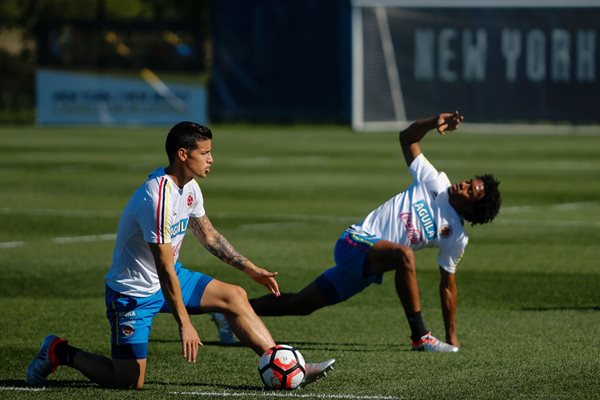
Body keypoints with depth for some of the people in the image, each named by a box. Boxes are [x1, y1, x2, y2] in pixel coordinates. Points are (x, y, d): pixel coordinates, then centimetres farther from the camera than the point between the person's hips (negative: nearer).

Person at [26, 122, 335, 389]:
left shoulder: (190, 187, 0)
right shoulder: (158, 198, -30)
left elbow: (208, 236, 17)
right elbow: (165, 268, -29)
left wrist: (251, 270, 15)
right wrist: (184, 323, -28)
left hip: (170, 278, 9)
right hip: (134, 292, -9)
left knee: (234, 297, -4)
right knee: (130, 381, -9)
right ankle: (60, 352, 11)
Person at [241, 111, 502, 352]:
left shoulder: (455, 236, 1)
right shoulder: (436, 183, -4)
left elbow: (448, 285, 8)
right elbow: (407, 138, 3)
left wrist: (452, 337, 6)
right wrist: (434, 123, -16)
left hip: (368, 267, 4)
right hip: (355, 242, -4)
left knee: (301, 304, 10)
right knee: (404, 255, -35)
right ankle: (420, 337, -31)